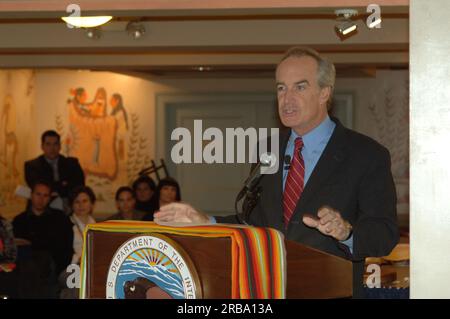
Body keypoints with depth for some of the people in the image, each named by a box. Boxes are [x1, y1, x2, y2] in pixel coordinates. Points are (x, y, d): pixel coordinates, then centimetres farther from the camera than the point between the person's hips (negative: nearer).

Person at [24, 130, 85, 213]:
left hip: (68, 211, 2)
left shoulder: (71, 163, 13)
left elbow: (79, 185, 1)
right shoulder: (32, 166, 6)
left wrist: (57, 191, -8)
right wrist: (63, 185, -3)